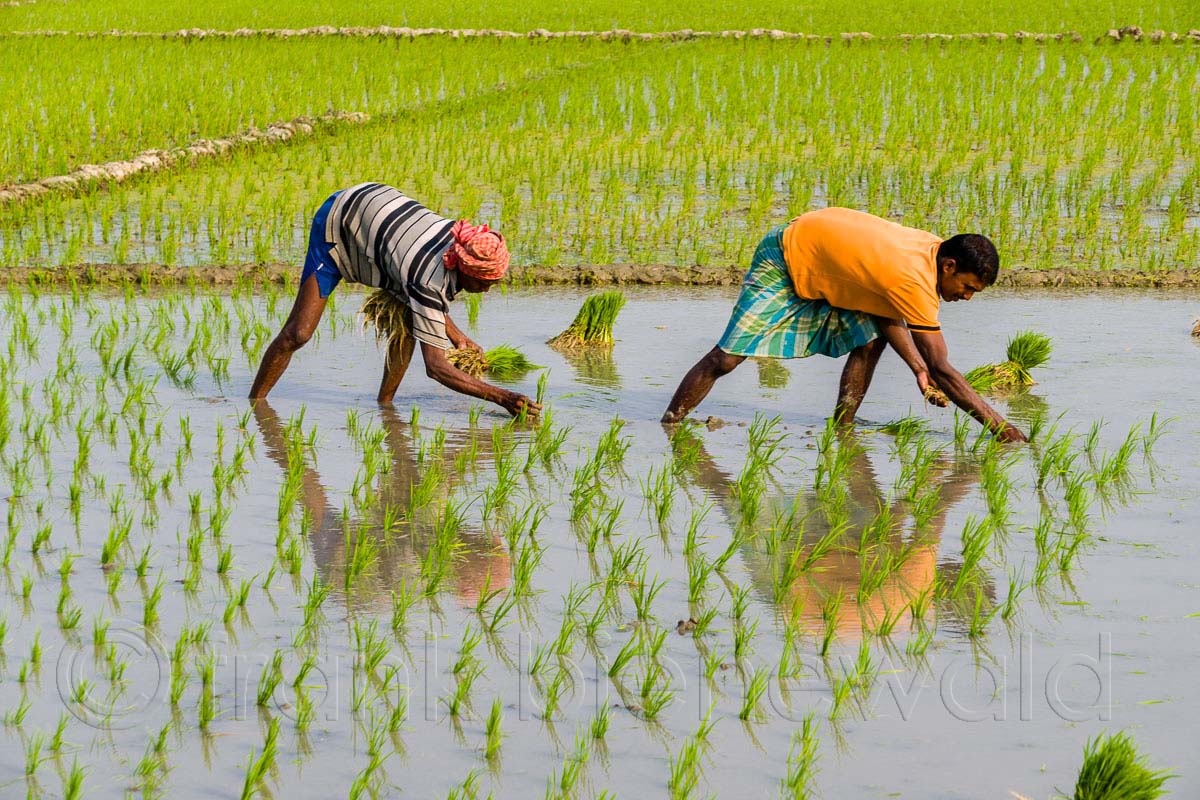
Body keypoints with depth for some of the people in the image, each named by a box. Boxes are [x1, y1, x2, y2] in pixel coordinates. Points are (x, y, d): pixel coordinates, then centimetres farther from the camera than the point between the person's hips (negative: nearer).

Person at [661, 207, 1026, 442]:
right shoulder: (915, 280, -37)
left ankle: (841, 429, -2)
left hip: (826, 267, 8)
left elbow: (888, 312, 0)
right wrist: (999, 426, -33)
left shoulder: (931, 247, -12)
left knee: (870, 340, -9)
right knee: (726, 357, -6)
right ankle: (668, 425, 9)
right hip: (784, 260, -8)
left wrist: (918, 368, -11)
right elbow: (942, 368, -35)